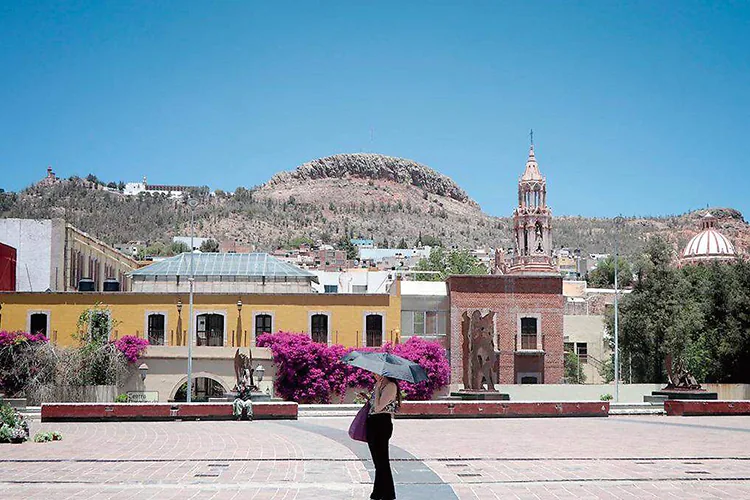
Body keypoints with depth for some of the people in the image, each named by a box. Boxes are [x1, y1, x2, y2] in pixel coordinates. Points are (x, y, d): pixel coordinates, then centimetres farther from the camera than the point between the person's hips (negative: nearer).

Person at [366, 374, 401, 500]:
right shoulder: (378, 385, 16)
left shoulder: (391, 386, -12)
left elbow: (378, 407, -19)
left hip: (382, 424, -9)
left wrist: (377, 388, -14)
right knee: (378, 462, 15)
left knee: (381, 461, -6)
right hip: (373, 423, 9)